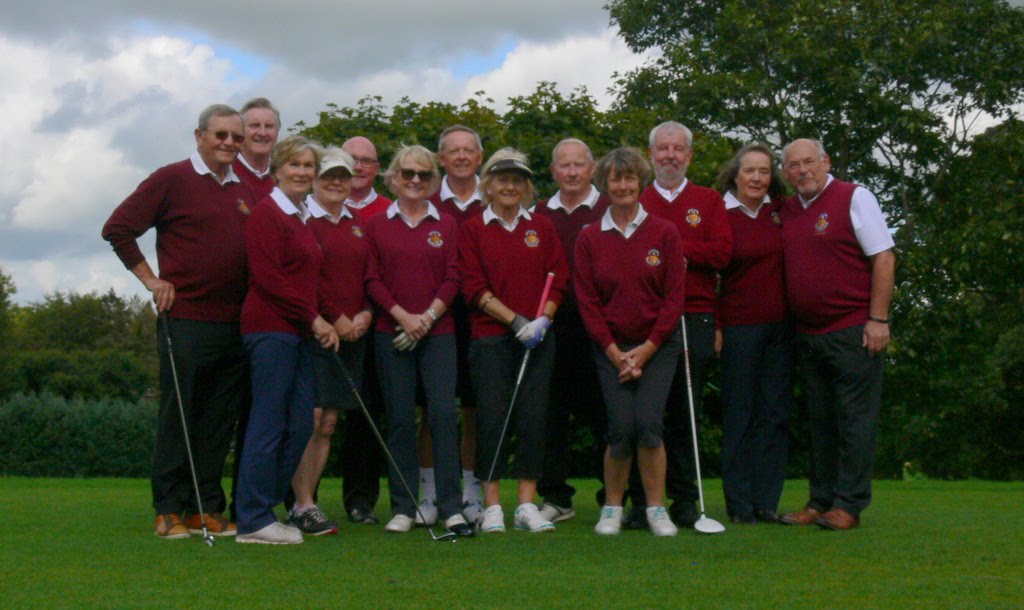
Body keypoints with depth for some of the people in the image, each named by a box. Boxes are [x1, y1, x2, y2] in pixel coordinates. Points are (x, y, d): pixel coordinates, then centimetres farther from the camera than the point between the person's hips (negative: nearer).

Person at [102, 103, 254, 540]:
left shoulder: (246, 191, 14)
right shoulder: (172, 179, -3)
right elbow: (117, 228, -3)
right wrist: (151, 279, -5)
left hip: (236, 322, 6)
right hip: (185, 319, -6)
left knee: (221, 420, 8)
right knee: (178, 417, 0)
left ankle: (208, 508, 16)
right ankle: (169, 510, 7)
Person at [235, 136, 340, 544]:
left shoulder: (304, 218, 19)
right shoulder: (267, 213, -7)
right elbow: (267, 276, -15)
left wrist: (322, 321, 11)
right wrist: (314, 317, -13)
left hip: (299, 331, 9)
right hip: (270, 327, -9)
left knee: (300, 423, 8)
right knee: (269, 422, -6)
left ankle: (263, 508, 17)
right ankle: (254, 521, 1)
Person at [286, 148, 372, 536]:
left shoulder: (358, 226, 17)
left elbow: (370, 274, 17)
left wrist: (365, 314, -1)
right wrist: (335, 319, -13)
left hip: (353, 333, 6)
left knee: (328, 423, 6)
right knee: (309, 418, -10)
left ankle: (306, 501, 12)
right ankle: (302, 506, -5)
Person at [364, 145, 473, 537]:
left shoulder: (446, 225, 9)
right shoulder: (377, 225, 7)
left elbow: (453, 278, 4)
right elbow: (372, 279, 3)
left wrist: (428, 317, -9)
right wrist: (403, 316, -9)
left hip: (438, 332, 0)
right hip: (391, 334, 0)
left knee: (444, 413, -8)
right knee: (400, 419, 1)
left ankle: (451, 508, -5)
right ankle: (402, 508, 8)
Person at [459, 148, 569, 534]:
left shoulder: (542, 228, 11)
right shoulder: (473, 231, 4)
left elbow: (559, 280, 8)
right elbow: (475, 288, -4)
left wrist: (542, 319, -9)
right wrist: (515, 320, -12)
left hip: (538, 338, 2)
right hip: (491, 338, -2)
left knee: (533, 418, 1)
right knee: (492, 418, -4)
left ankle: (527, 506, 7)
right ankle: (492, 508, 3)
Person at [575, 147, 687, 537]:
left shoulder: (664, 233, -1)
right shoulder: (589, 239, 2)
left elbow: (675, 296, -3)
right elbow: (587, 301, 1)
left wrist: (646, 350, -8)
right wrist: (615, 353, -6)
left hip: (657, 346, -1)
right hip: (611, 348, 1)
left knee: (648, 424, -12)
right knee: (621, 428, -8)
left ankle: (655, 508, 2)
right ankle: (612, 508, 10)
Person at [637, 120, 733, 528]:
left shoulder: (709, 201, 14)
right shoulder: (635, 202, 13)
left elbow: (722, 252, -2)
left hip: (695, 321, 0)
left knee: (686, 414, 3)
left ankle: (685, 501, 10)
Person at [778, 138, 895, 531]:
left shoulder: (854, 198, -4)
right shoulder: (787, 210, 13)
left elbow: (883, 257, -8)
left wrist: (878, 319, -14)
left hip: (852, 331, -6)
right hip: (808, 333, 6)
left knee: (854, 420, -2)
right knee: (820, 421, 10)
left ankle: (849, 505, 1)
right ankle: (820, 502, 16)